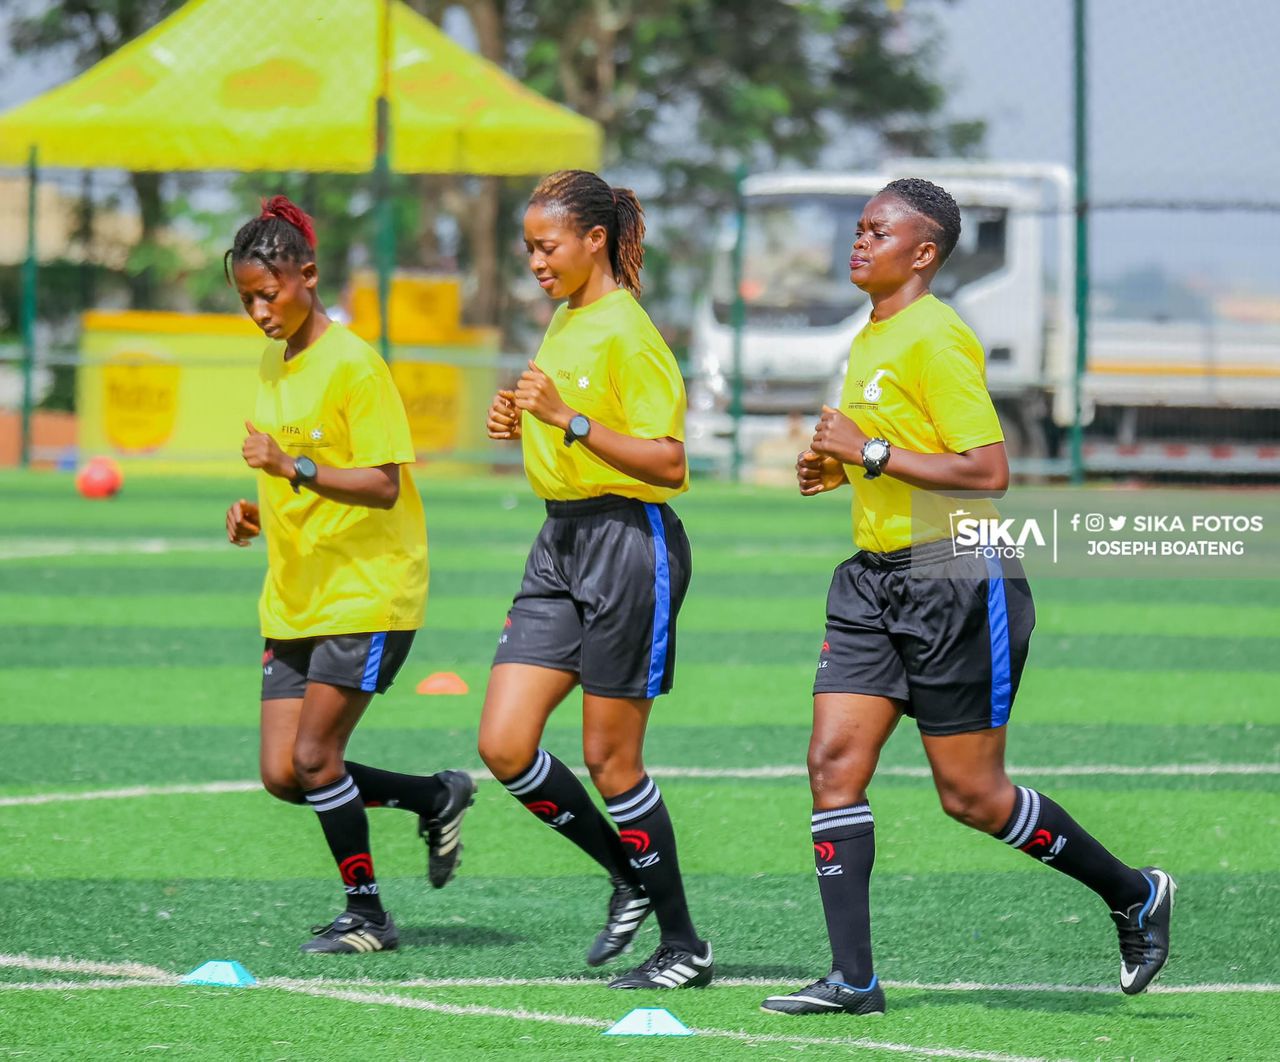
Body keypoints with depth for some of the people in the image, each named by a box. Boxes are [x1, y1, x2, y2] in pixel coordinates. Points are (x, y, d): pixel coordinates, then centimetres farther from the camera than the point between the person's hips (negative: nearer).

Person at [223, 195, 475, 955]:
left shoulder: (352, 364, -14)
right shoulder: (274, 362, 12)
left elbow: (382, 485, -20)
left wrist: (294, 468, -31)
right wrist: (260, 511, 6)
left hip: (368, 592, -8)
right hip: (296, 598, 8)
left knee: (313, 756, -11)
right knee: (282, 775, 2)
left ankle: (367, 915, 4)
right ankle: (437, 798, 22)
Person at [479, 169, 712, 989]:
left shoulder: (626, 332, -14)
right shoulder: (565, 321, 13)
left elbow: (669, 464, -19)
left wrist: (570, 420, -25)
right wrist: (524, 422, 8)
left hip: (629, 542, -9)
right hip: (562, 540, 9)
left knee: (611, 760, -3)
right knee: (504, 745, 0)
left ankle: (684, 946, 10)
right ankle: (633, 877, 19)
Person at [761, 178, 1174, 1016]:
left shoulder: (935, 340, -15)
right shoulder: (871, 340, 14)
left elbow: (988, 470, -22)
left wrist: (871, 453, -19)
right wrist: (840, 468, 10)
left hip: (957, 580, -9)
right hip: (876, 578, 9)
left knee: (971, 795, -1)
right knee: (834, 761, -4)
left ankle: (1134, 896, 19)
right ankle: (852, 979, -3)